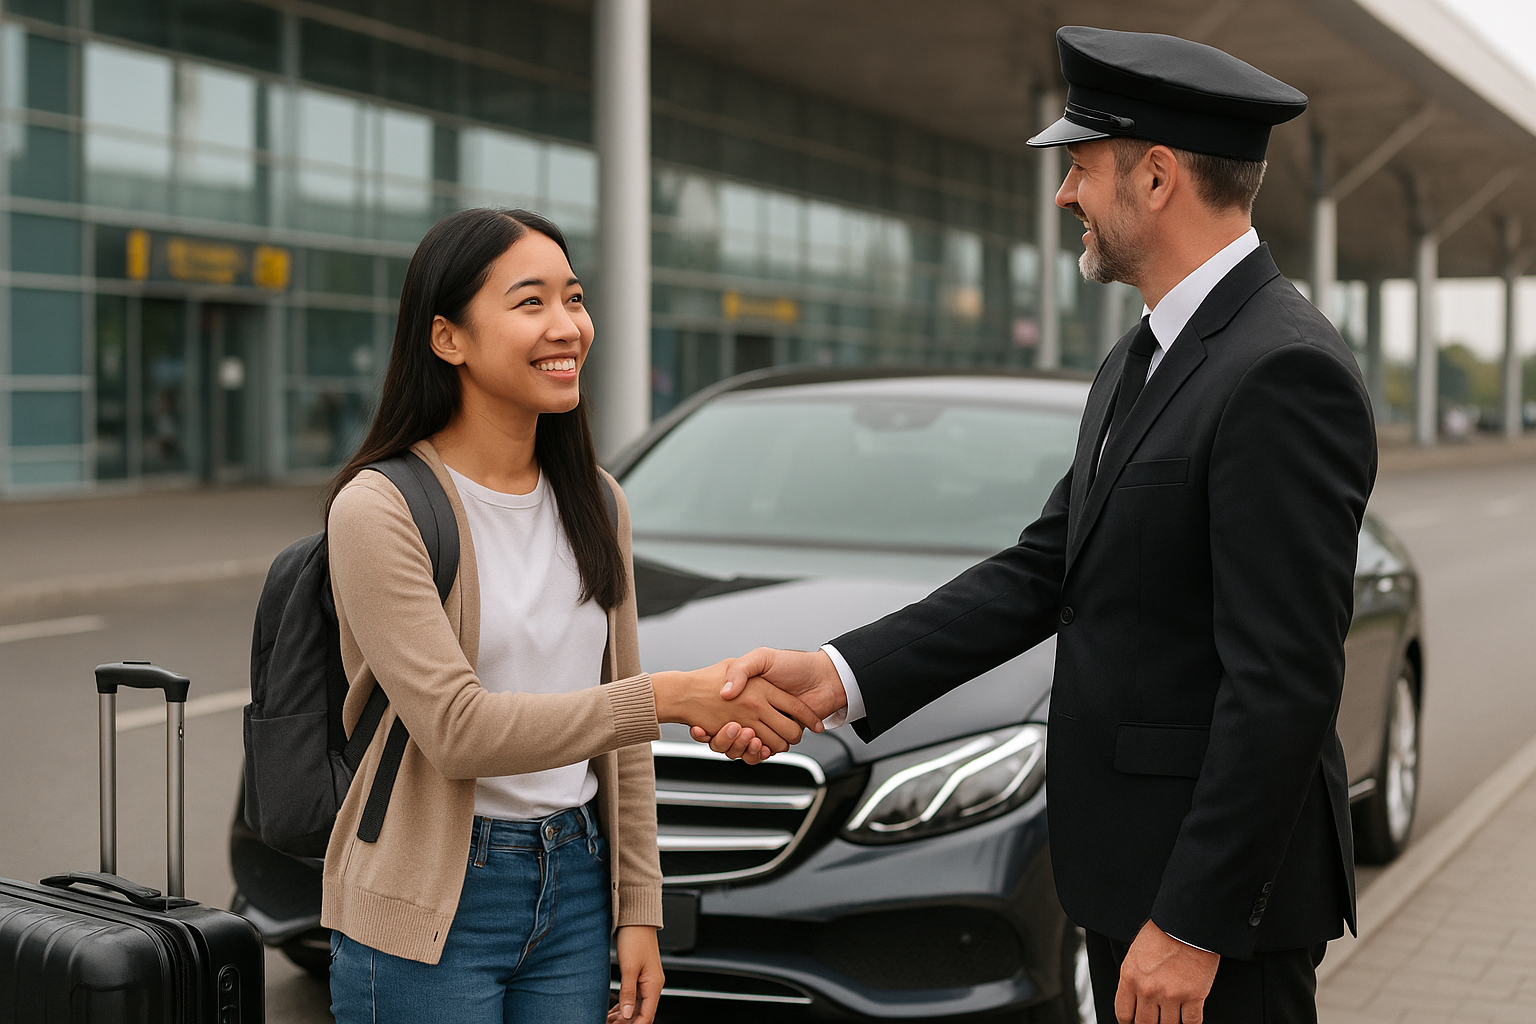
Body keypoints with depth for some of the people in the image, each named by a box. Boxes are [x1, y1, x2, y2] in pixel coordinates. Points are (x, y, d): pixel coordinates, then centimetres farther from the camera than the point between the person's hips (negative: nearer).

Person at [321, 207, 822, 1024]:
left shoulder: (594, 502, 7)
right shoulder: (377, 510, -13)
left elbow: (619, 731, 11)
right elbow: (456, 729, -21)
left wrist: (638, 910, 8)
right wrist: (674, 697, -26)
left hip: (575, 891, 5)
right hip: (431, 905, -5)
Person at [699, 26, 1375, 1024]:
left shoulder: (1285, 371, -20)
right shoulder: (1138, 365, 12)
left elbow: (1283, 678, -23)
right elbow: (1044, 572, 9)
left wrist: (1193, 922, -22)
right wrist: (840, 673, -2)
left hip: (1221, 879, -9)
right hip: (1134, 864, 9)